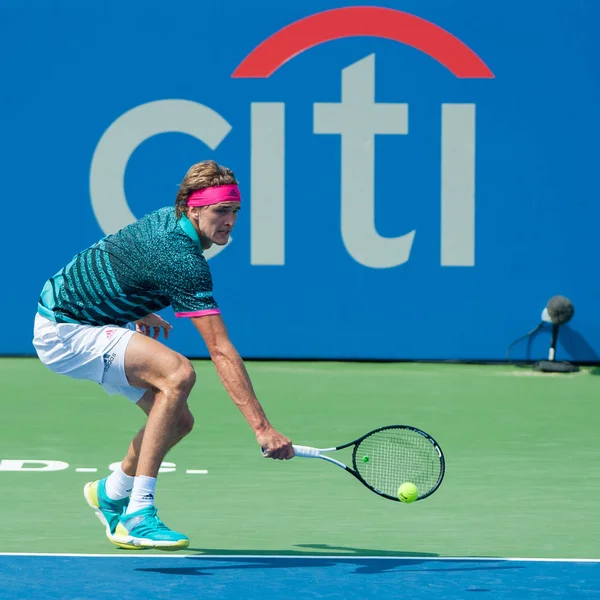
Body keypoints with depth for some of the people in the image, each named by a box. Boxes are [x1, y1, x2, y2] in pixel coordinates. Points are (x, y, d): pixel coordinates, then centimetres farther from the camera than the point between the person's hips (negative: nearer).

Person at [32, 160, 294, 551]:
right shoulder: (185, 263, -29)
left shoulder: (168, 219, 0)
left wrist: (139, 312, 18)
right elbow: (221, 352, -33)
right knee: (178, 373, -31)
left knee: (179, 419, 4)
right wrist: (263, 428, -36)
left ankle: (112, 493, 30)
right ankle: (138, 514, -28)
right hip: (64, 333, -10)